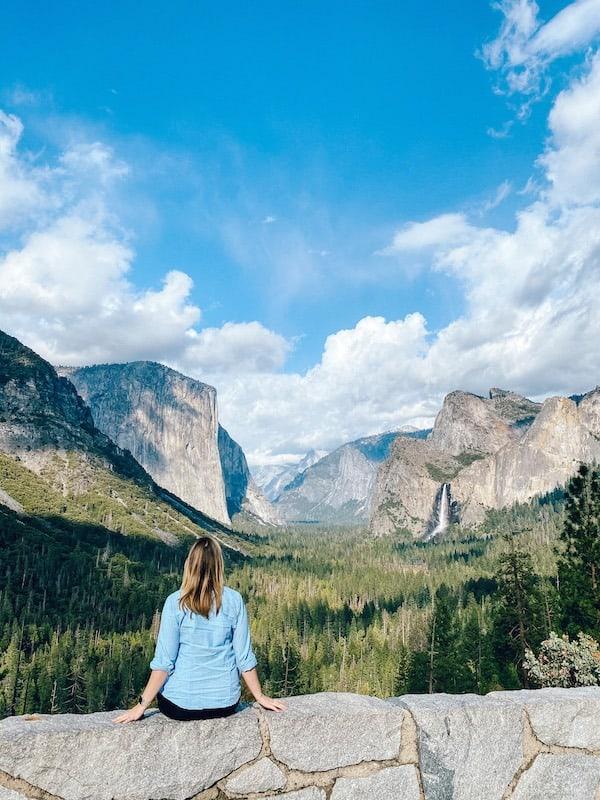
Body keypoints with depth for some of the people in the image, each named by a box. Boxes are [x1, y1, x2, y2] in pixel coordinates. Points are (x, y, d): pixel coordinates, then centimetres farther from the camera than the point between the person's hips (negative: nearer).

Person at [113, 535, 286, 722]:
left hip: (181, 706, -1)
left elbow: (163, 662, -13)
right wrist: (260, 697, 8)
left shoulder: (175, 602, -13)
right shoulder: (234, 600, -9)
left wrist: (141, 705, -2)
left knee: (162, 689, 30)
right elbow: (244, 657, -5)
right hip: (226, 703, 2)